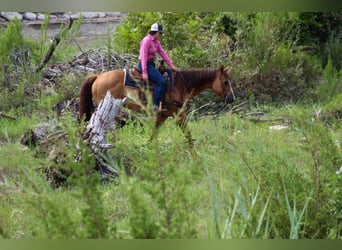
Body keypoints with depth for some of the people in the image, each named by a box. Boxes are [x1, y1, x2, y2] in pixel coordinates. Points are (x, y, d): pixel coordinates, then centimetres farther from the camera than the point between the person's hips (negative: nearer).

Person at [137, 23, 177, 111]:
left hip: (151, 64, 10)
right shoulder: (147, 40, -17)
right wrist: (144, 72, -25)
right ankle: (155, 104, -19)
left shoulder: (156, 42, 11)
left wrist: (171, 66, 3)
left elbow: (163, 53, 11)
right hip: (145, 64, -10)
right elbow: (143, 56, -21)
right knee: (161, 81, -21)